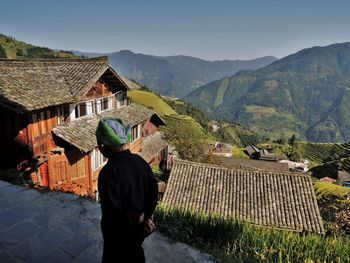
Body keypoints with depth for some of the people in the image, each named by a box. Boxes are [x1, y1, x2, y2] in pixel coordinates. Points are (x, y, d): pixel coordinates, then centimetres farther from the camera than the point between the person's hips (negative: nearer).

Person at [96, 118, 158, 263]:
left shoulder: (108, 172, -32)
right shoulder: (139, 160, -11)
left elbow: (112, 210, -30)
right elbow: (153, 189, -5)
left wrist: (137, 219, -16)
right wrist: (147, 216, -2)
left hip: (119, 231, -5)